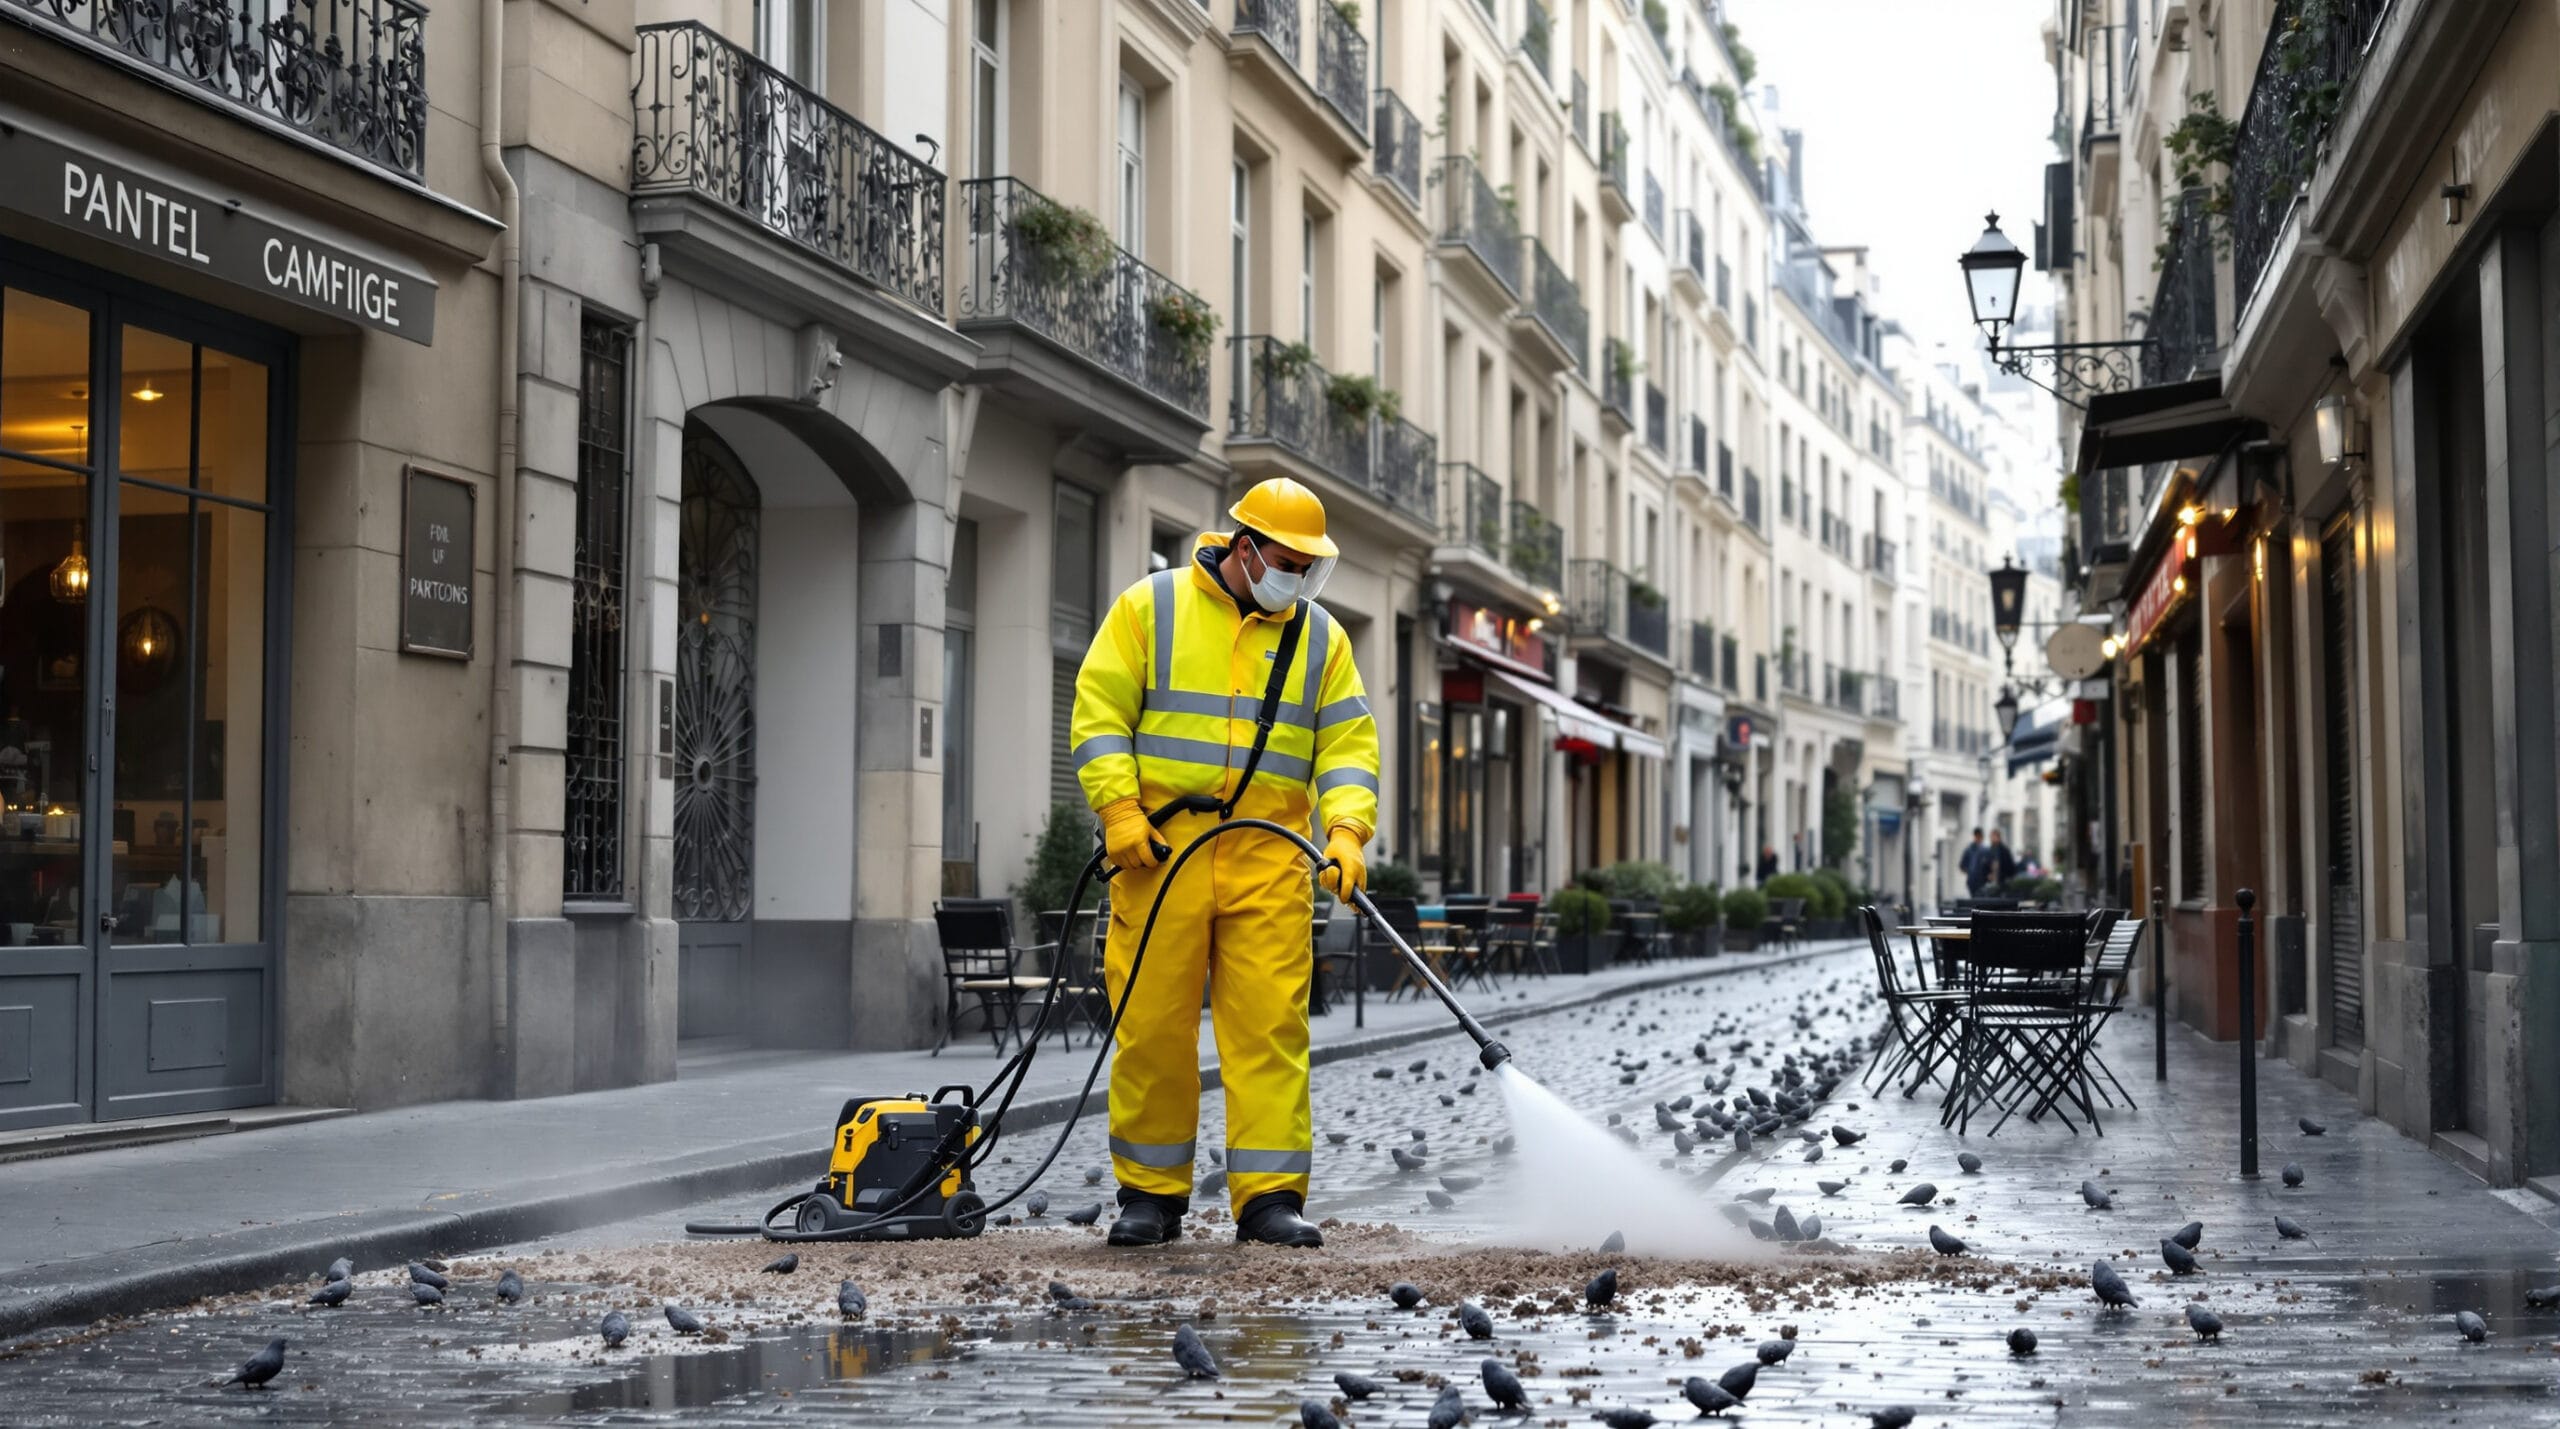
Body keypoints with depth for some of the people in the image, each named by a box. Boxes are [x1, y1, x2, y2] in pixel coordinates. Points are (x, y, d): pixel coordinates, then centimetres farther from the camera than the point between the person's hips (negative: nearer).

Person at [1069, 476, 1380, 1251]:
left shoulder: (1320, 637, 12)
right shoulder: (1150, 607, 4)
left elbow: (1348, 743, 7)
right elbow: (1099, 712, 0)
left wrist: (1347, 830, -10)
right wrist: (1119, 810, -11)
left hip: (1269, 860, 2)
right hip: (1158, 849, -2)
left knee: (1270, 1025, -5)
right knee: (1152, 1023, 1)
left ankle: (1270, 1197, -1)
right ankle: (1150, 1194, 13)